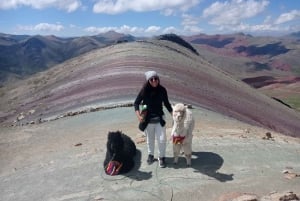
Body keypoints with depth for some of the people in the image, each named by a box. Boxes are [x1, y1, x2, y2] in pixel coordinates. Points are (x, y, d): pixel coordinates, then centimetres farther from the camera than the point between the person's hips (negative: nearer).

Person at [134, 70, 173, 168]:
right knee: (150, 139, 15)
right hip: (148, 120, 0)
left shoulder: (162, 90, -8)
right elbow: (136, 103, -3)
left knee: (162, 139, -1)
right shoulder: (144, 90, -11)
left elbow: (166, 104, 4)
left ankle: (161, 157, 23)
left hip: (159, 119, 0)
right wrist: (139, 116, -16)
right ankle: (150, 155, 40)